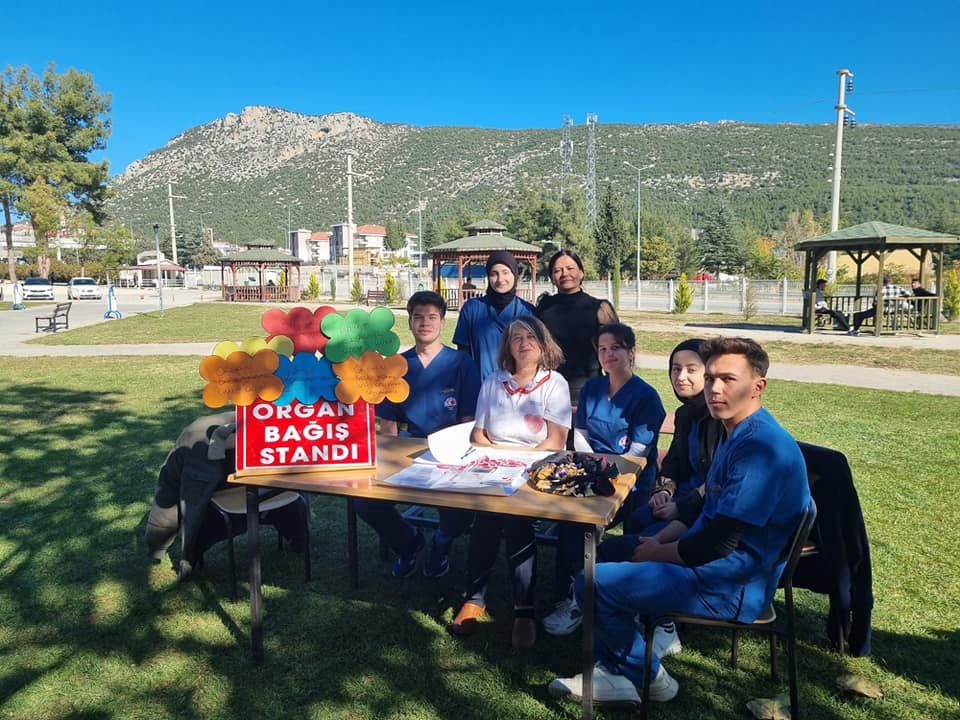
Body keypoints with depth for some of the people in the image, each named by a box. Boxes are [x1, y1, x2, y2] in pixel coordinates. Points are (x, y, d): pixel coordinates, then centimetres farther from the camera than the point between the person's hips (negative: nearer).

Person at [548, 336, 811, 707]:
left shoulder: (762, 446, -24)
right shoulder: (737, 434, 9)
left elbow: (719, 542, -25)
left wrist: (656, 553, -10)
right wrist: (658, 541, 4)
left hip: (730, 588, -11)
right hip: (716, 564, 11)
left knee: (593, 580, -15)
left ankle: (646, 676, 9)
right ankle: (613, 671, 17)